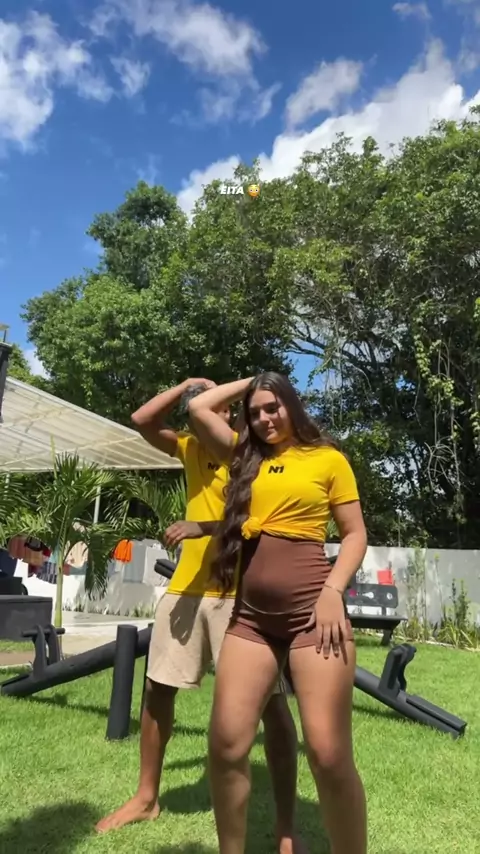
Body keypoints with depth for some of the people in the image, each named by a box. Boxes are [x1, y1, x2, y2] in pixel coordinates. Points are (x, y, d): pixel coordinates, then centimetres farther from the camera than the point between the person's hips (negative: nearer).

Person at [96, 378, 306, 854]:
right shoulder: (190, 448, 11)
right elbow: (142, 420, 4)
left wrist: (203, 527, -23)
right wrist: (187, 385, 1)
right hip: (187, 587, 7)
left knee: (270, 700, -1)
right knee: (157, 689, 14)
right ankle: (146, 797, 33)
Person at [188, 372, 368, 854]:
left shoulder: (327, 458, 6)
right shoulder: (245, 456, 17)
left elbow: (355, 534, 4)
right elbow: (198, 408, 14)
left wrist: (333, 591, -9)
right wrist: (248, 382, 20)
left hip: (311, 607, -4)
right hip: (251, 614, 4)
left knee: (329, 755, -7)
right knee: (226, 745, 1)